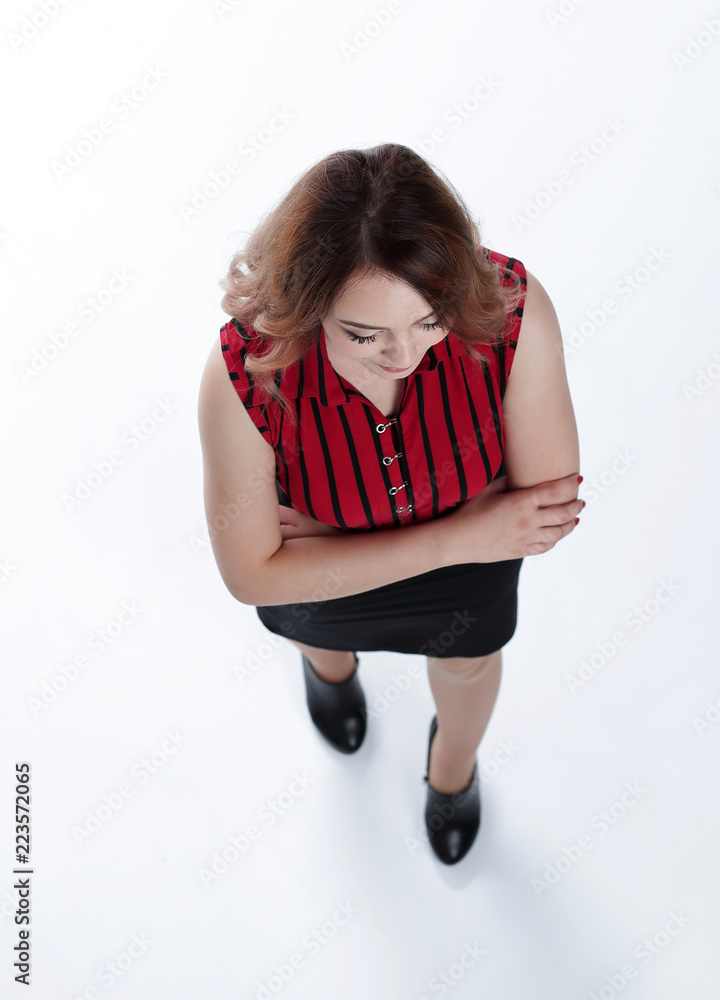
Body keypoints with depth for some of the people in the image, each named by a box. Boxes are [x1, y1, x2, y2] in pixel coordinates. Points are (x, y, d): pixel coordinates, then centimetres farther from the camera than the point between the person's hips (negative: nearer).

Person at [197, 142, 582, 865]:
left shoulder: (513, 310, -39)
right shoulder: (245, 376, -40)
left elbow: (551, 506, -29)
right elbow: (251, 575, -28)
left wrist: (374, 531, -30)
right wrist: (454, 538, -33)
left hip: (470, 539, 2)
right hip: (315, 564, -1)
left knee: (468, 659, 30)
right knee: (315, 626, 33)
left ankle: (454, 764, 69)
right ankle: (330, 663, 77)